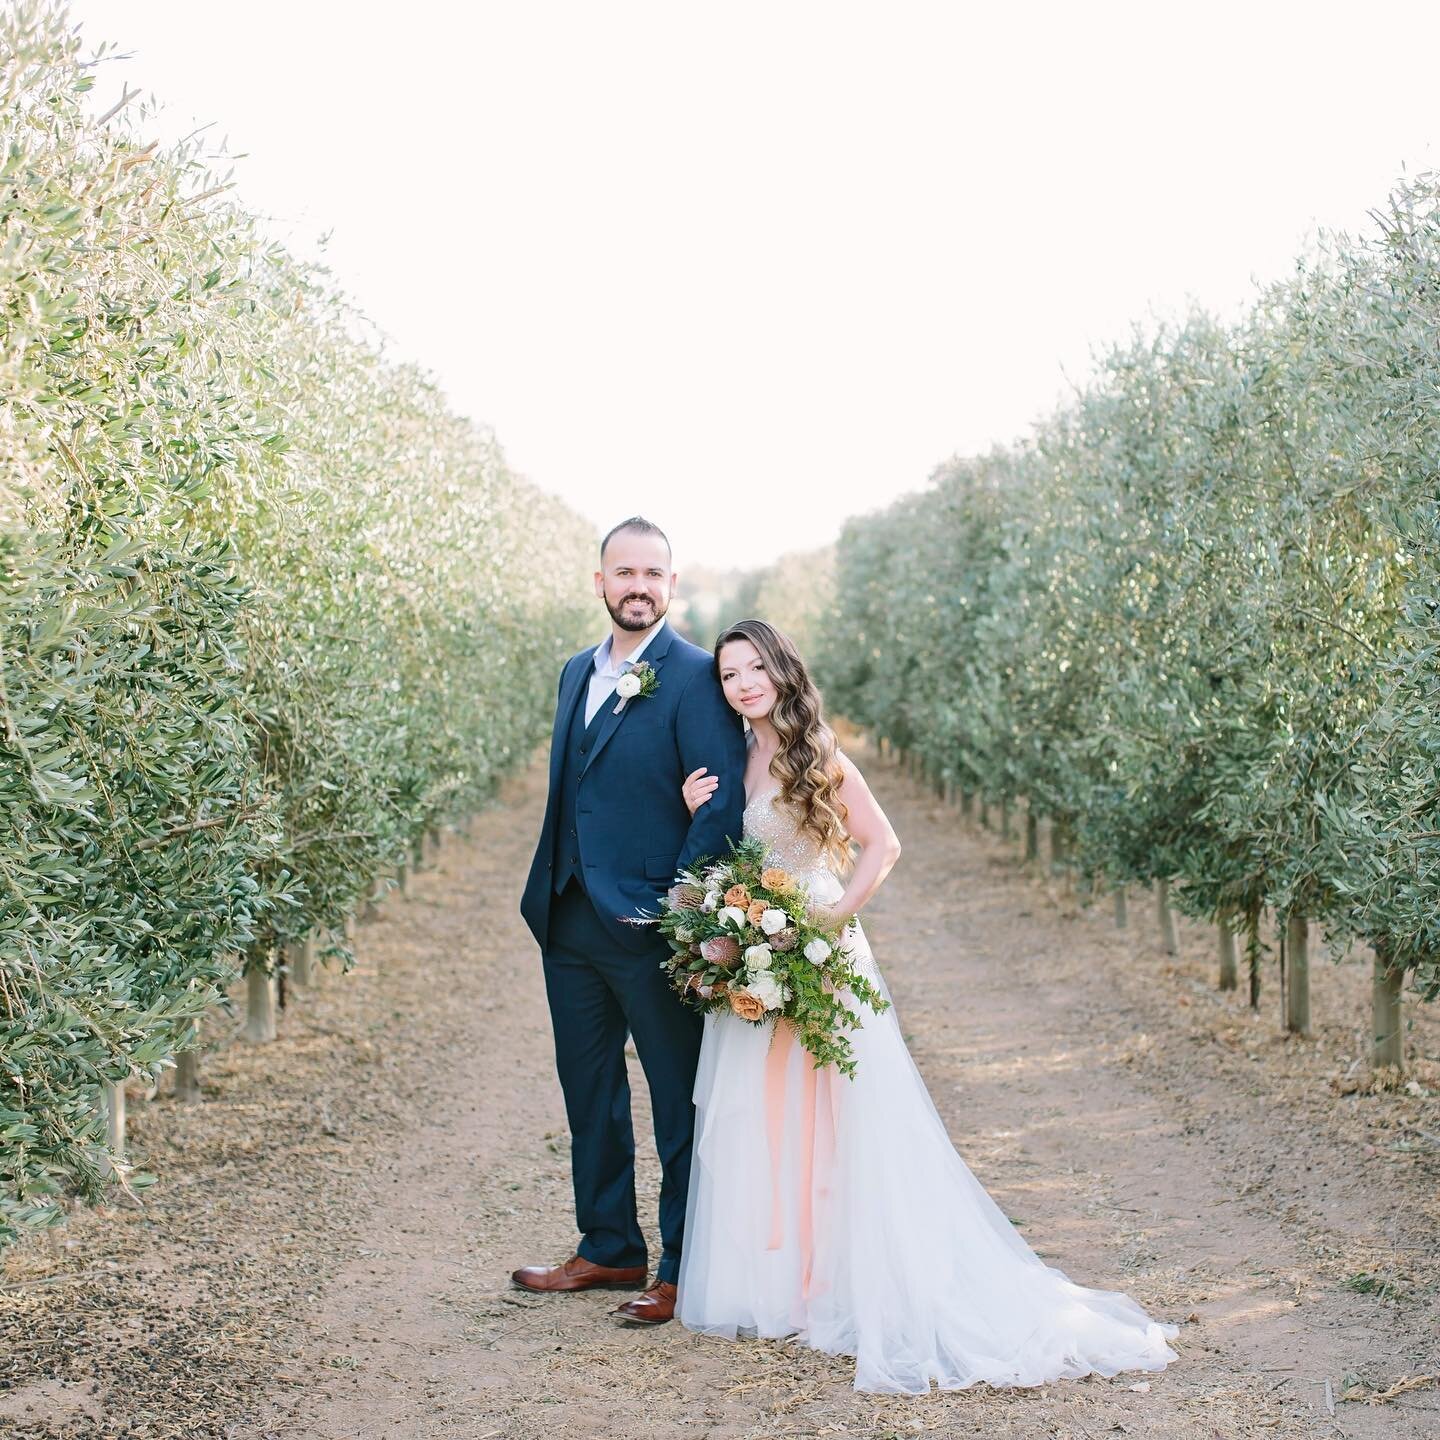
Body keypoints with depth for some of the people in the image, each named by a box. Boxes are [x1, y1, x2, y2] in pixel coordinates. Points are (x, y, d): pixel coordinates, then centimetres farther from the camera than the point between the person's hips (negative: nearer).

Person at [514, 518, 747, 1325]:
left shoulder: (694, 677, -11)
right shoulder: (579, 672, 13)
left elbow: (723, 806, -15)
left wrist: (674, 910, -15)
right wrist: (551, 892, 4)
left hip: (650, 927, -8)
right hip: (570, 923, 8)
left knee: (680, 1101, 4)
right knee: (589, 1094, 16)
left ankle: (687, 1271, 14)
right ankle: (610, 1250, 30)